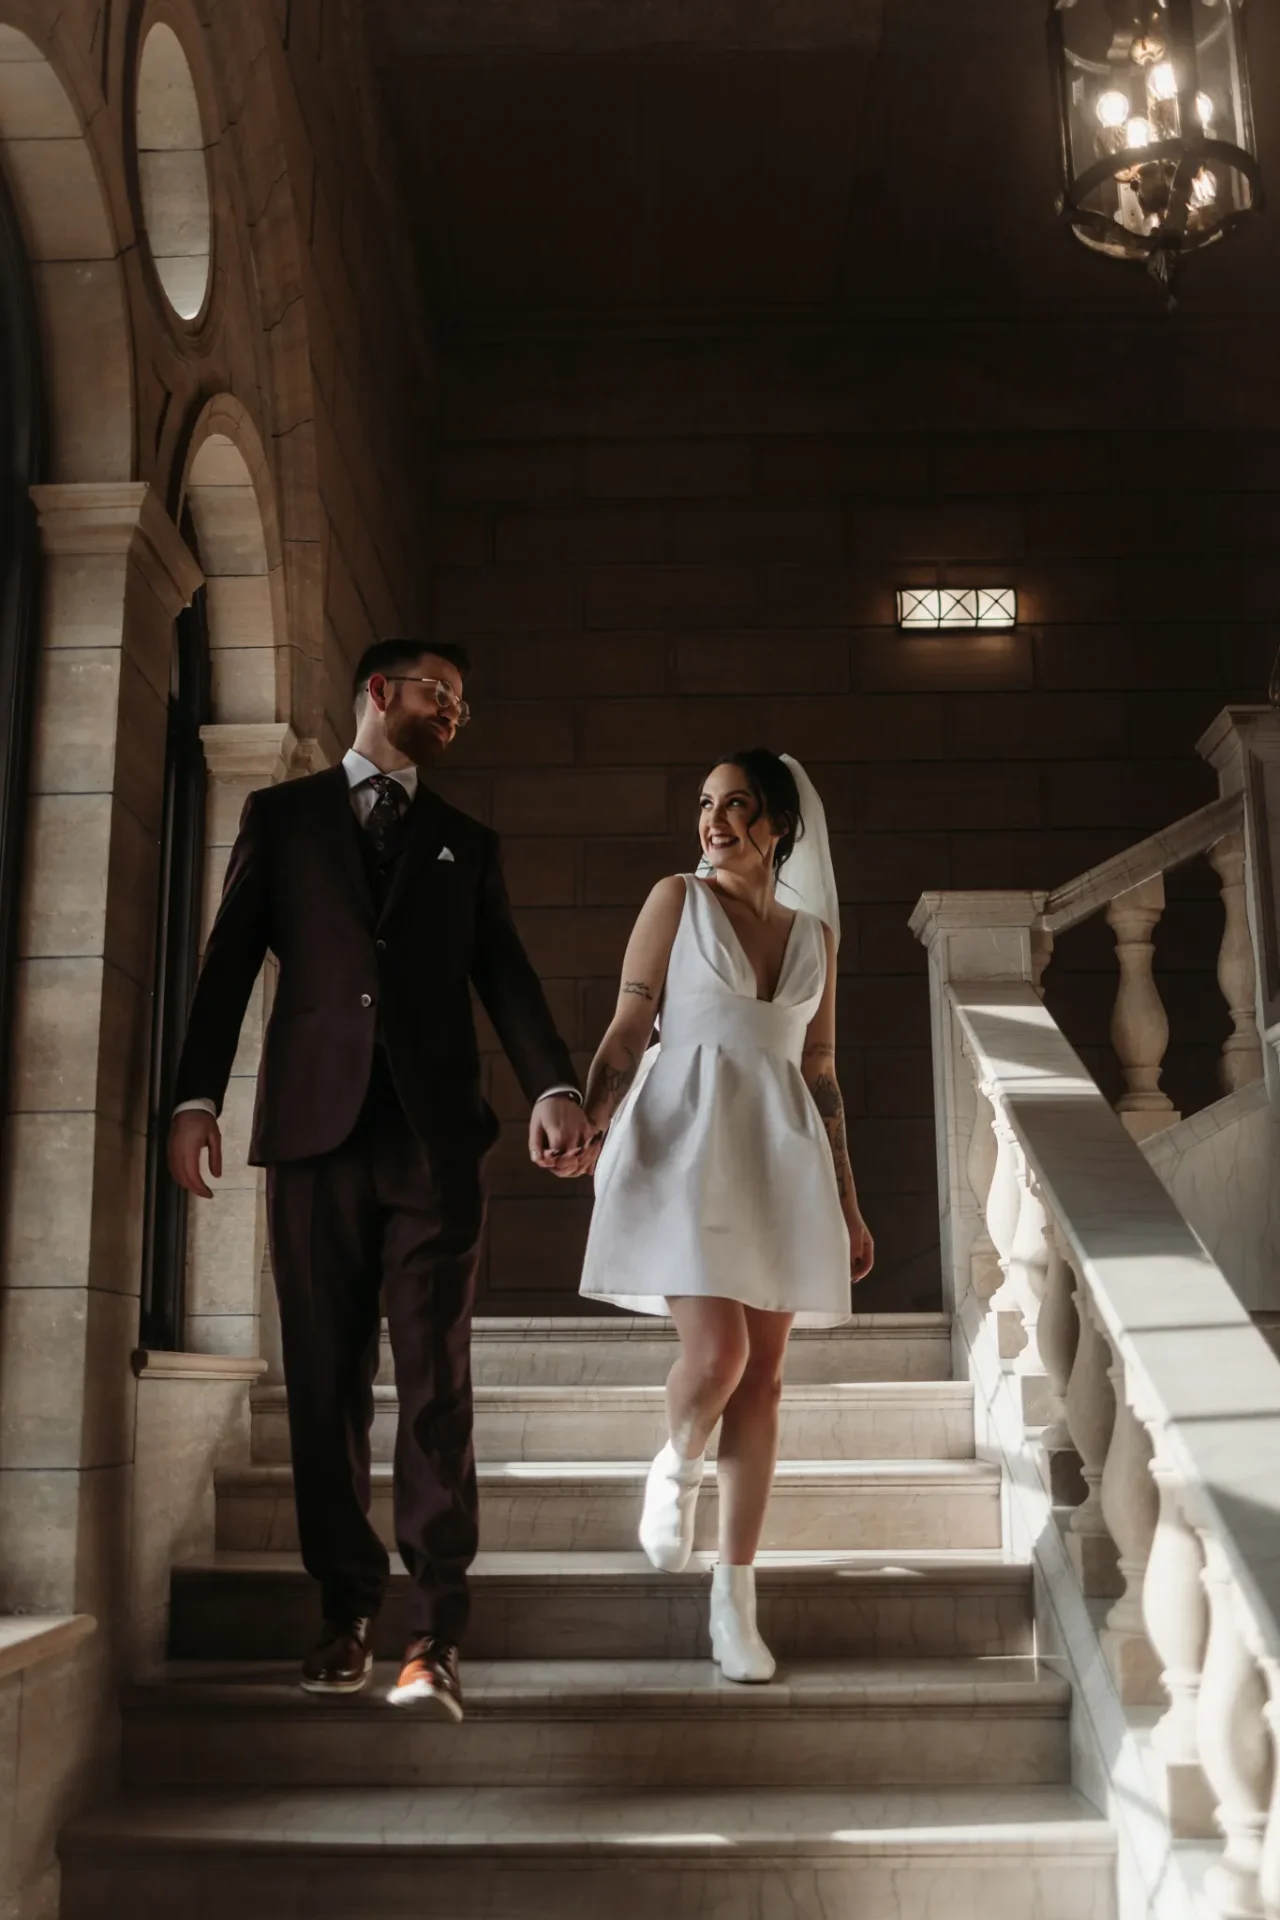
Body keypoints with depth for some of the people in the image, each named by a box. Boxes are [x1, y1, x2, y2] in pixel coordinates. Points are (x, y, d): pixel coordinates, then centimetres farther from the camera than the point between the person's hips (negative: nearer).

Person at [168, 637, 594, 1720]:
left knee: (436, 1380, -5)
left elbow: (506, 975, 7)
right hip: (316, 1125, 0)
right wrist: (197, 1097, -5)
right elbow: (230, 963, 8)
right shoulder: (282, 816, 15)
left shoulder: (467, 844, 19)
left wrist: (553, 1087, -10)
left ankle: (436, 1632, -3)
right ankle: (348, 1612, 14)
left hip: (435, 1135, 1)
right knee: (327, 1380, 3)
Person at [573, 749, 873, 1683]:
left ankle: (736, 1602, 11)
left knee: (762, 1377, 2)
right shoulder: (677, 899, 6)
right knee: (717, 1353, -17)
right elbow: (629, 1031, -1)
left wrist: (847, 1205, 15)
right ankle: (677, 1466, 19)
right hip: (685, 1144, -3)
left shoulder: (815, 934, 15)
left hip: (779, 1155, 4)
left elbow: (821, 1076, 17)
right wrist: (587, 1120, -19)